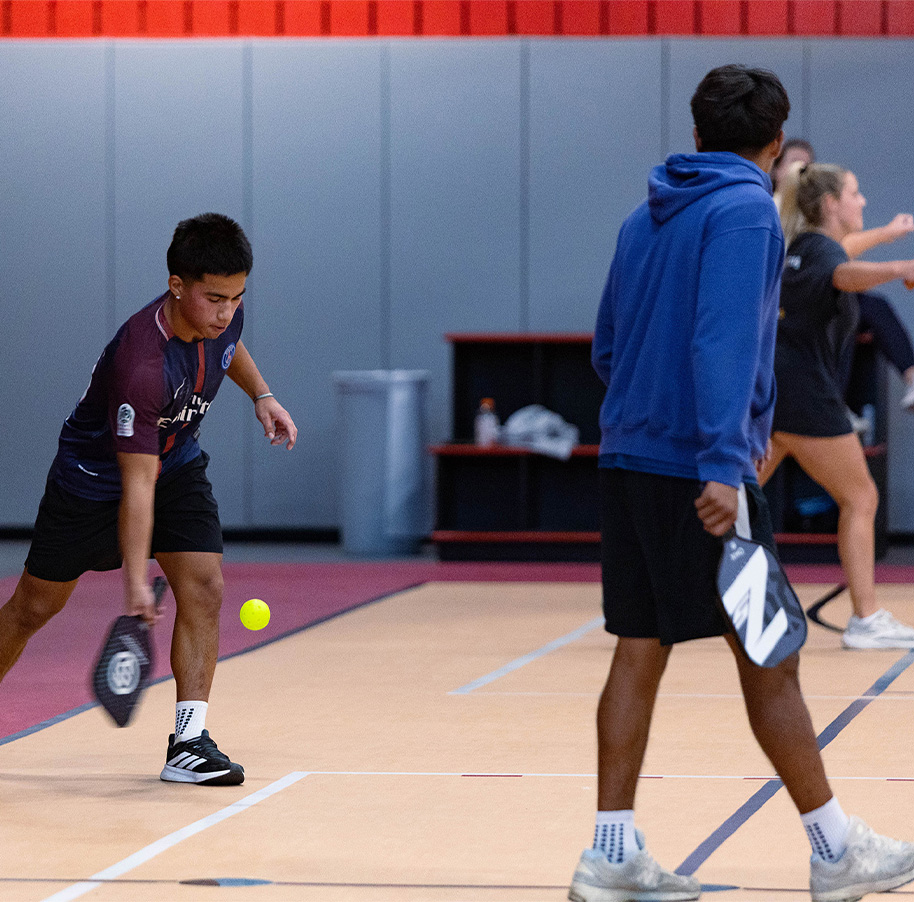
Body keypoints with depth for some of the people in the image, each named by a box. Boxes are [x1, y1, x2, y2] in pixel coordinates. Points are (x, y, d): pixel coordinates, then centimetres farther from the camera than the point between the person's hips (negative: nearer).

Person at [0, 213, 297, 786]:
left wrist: (262, 394, 4)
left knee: (203, 587, -15)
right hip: (94, 476, -5)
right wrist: (136, 579, -41)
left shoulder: (223, 313, -18)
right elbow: (137, 483, -39)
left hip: (178, 464, 5)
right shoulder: (141, 363, -40)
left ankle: (189, 741, -13)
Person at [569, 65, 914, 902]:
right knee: (769, 656, -1)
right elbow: (723, 341, -20)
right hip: (700, 472, -8)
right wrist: (722, 464, -25)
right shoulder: (744, 208, -9)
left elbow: (607, 348, 20)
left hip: (629, 458, 8)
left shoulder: (647, 217, 14)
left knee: (641, 651, 8)